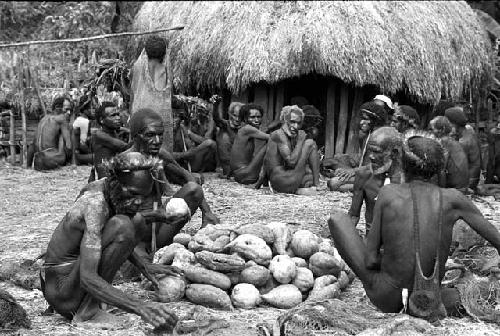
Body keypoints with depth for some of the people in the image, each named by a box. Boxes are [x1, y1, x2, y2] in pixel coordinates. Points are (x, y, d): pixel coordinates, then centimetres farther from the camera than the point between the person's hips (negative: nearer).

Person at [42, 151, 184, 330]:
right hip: (61, 294, -9)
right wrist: (140, 307, -47)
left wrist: (143, 266, 6)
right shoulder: (95, 205, -26)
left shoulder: (105, 187, -1)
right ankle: (88, 311, -20)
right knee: (121, 226, -28)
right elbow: (87, 278, -37)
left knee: (139, 221, 11)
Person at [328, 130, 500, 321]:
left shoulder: (388, 193, -12)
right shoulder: (452, 199, -7)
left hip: (386, 298, -2)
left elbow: (370, 260, -11)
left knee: (336, 217, 7)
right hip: (428, 300, 3)